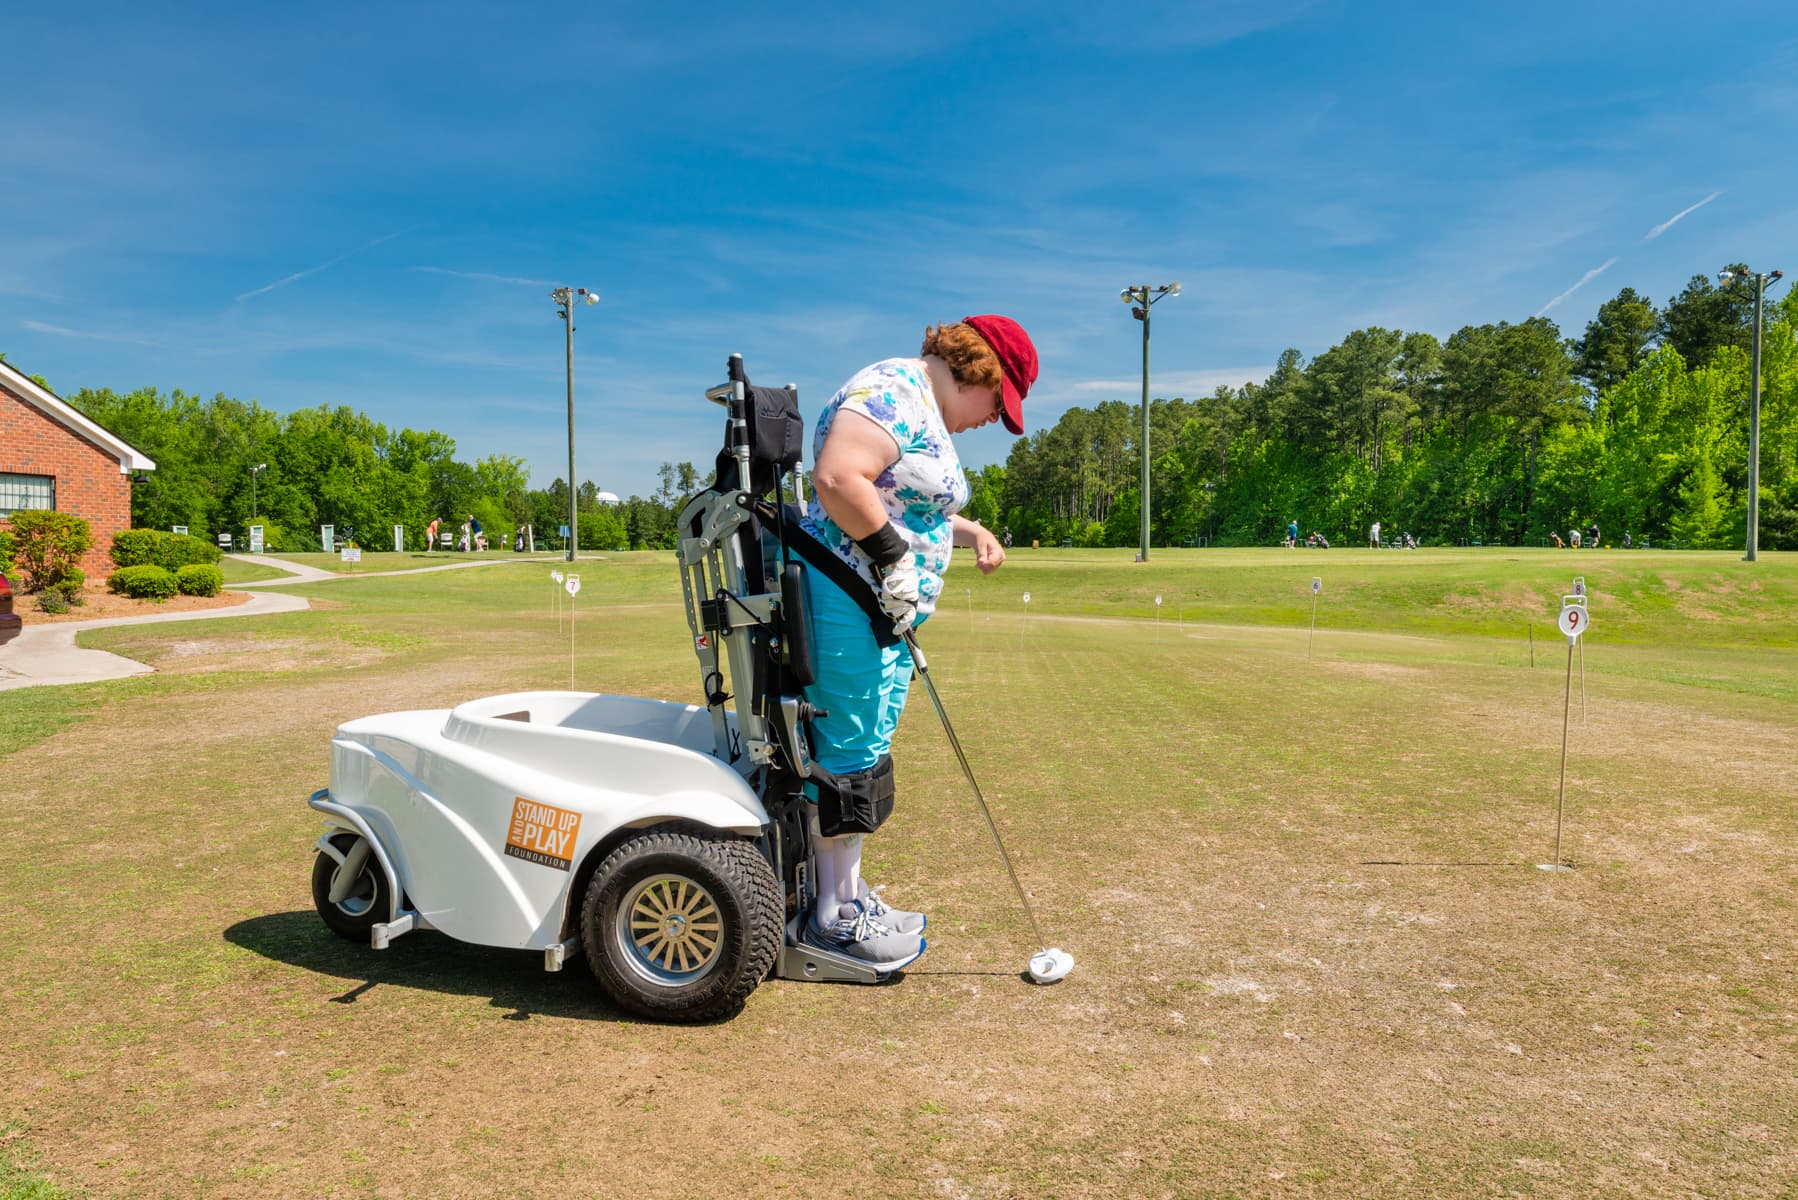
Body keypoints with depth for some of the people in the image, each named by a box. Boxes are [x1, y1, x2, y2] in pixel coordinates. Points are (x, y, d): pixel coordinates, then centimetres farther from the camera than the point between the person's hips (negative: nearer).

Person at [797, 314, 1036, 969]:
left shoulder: (927, 411, 21)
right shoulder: (894, 390, -12)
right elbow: (837, 478, -26)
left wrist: (967, 530, 17)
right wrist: (891, 556, -22)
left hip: (884, 609, 11)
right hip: (849, 601, -11)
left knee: (862, 748, 14)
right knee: (850, 749, -4)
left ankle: (847, 889, 25)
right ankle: (834, 915, 7)